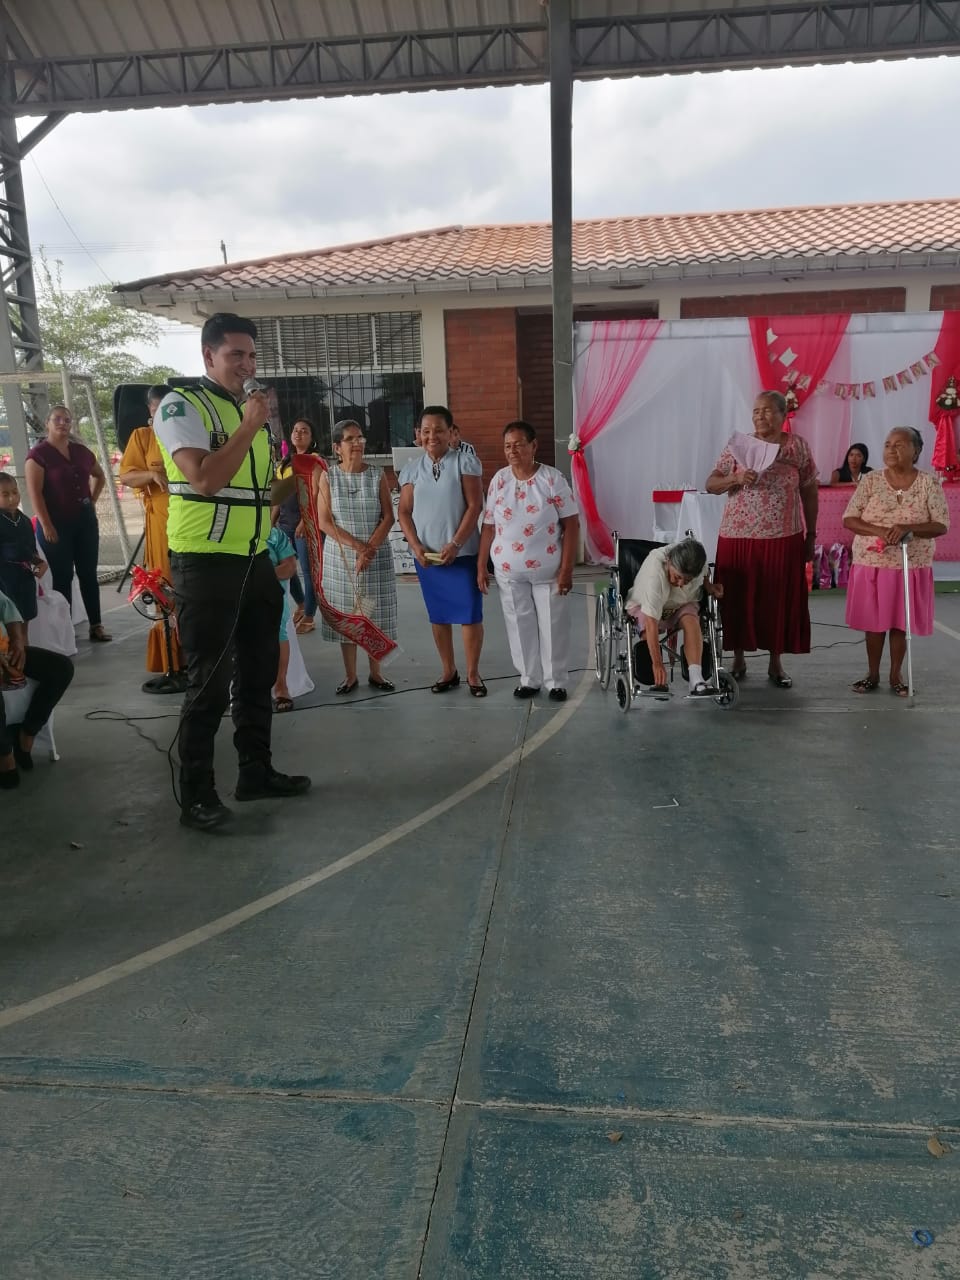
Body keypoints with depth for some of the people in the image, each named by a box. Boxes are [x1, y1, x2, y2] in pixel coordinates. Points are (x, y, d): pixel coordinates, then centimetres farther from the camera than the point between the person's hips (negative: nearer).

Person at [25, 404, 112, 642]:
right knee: (62, 577, 0)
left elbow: (100, 476, 27)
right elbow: (34, 492, -13)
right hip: (56, 523, -5)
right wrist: (46, 525, -19)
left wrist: (93, 500, 13)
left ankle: (96, 626, 13)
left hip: (85, 520, 5)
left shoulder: (81, 451, 10)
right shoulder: (38, 453, -7)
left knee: (88, 574, 7)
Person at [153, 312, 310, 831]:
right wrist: (249, 425, -18)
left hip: (254, 559, 8)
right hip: (205, 562, -8)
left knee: (258, 671, 15)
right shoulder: (182, 405, -9)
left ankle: (256, 771, 31)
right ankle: (196, 794, 11)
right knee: (209, 681, -3)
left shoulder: (251, 408, 14)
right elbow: (205, 480, -24)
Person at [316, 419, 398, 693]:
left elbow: (388, 517, -3)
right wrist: (356, 545, -15)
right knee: (345, 614, 4)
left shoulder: (377, 475, 1)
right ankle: (350, 675, 15)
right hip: (340, 556, 0)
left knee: (375, 613, 4)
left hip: (377, 556, 0)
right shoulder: (328, 477, 0)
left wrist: (369, 549, -16)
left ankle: (375, 672, 17)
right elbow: (324, 522, -5)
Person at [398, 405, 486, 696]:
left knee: (470, 613, -2)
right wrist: (415, 546, -8)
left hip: (462, 552, -3)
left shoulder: (464, 462, -3)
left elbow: (475, 506, -8)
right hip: (426, 555, 3)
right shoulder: (413, 468, 7)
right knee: (438, 615, 10)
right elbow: (404, 512, 7)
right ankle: (449, 672, 22)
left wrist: (455, 544, -15)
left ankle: (473, 674, 11)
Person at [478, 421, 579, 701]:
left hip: (548, 570, -3)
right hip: (509, 571, 3)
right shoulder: (499, 480, 3)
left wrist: (566, 568, -13)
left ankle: (556, 682, 19)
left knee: (552, 626, 5)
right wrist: (481, 565, 4)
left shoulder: (553, 478, -7)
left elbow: (571, 524, -7)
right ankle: (529, 679, 25)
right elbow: (489, 526, 7)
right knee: (520, 627, 10)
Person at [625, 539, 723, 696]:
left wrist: (708, 586, -11)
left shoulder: (697, 558, -21)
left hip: (682, 604, 3)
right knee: (648, 630, -35)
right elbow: (651, 623, -42)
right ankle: (658, 681, -19)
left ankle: (696, 680, -37)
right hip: (645, 605, -3)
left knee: (691, 620, -29)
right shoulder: (654, 573, -38)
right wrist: (657, 664, -45)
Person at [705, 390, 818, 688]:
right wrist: (736, 478, -20)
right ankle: (738, 660, 20)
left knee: (780, 600, 5)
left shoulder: (798, 446, 3)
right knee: (738, 599, 4)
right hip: (738, 537, 0)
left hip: (783, 538, 0)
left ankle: (776, 663, 19)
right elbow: (710, 484, 0)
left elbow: (809, 493, 8)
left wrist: (811, 535, 7)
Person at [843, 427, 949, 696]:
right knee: (873, 622, 8)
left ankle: (896, 675, 22)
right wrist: (878, 531, -21)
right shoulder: (871, 480, -2)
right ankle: (872, 674, 22)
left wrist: (906, 528, -24)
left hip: (910, 566, -1)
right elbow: (849, 520, -4)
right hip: (871, 564, 1)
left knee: (901, 623, 7)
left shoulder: (929, 483, -4)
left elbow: (942, 525, -7)